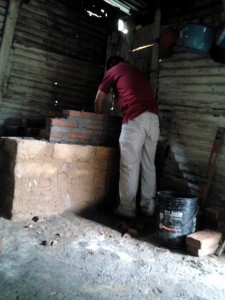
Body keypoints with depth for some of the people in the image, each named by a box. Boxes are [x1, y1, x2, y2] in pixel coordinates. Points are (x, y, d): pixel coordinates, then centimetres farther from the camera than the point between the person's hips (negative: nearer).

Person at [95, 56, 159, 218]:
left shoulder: (113, 71, 18)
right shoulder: (139, 71, 33)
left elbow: (98, 100, 21)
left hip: (135, 118, -6)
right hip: (153, 118, 6)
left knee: (130, 165, -2)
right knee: (149, 165, 8)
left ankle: (127, 208, 4)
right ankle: (149, 206, 15)